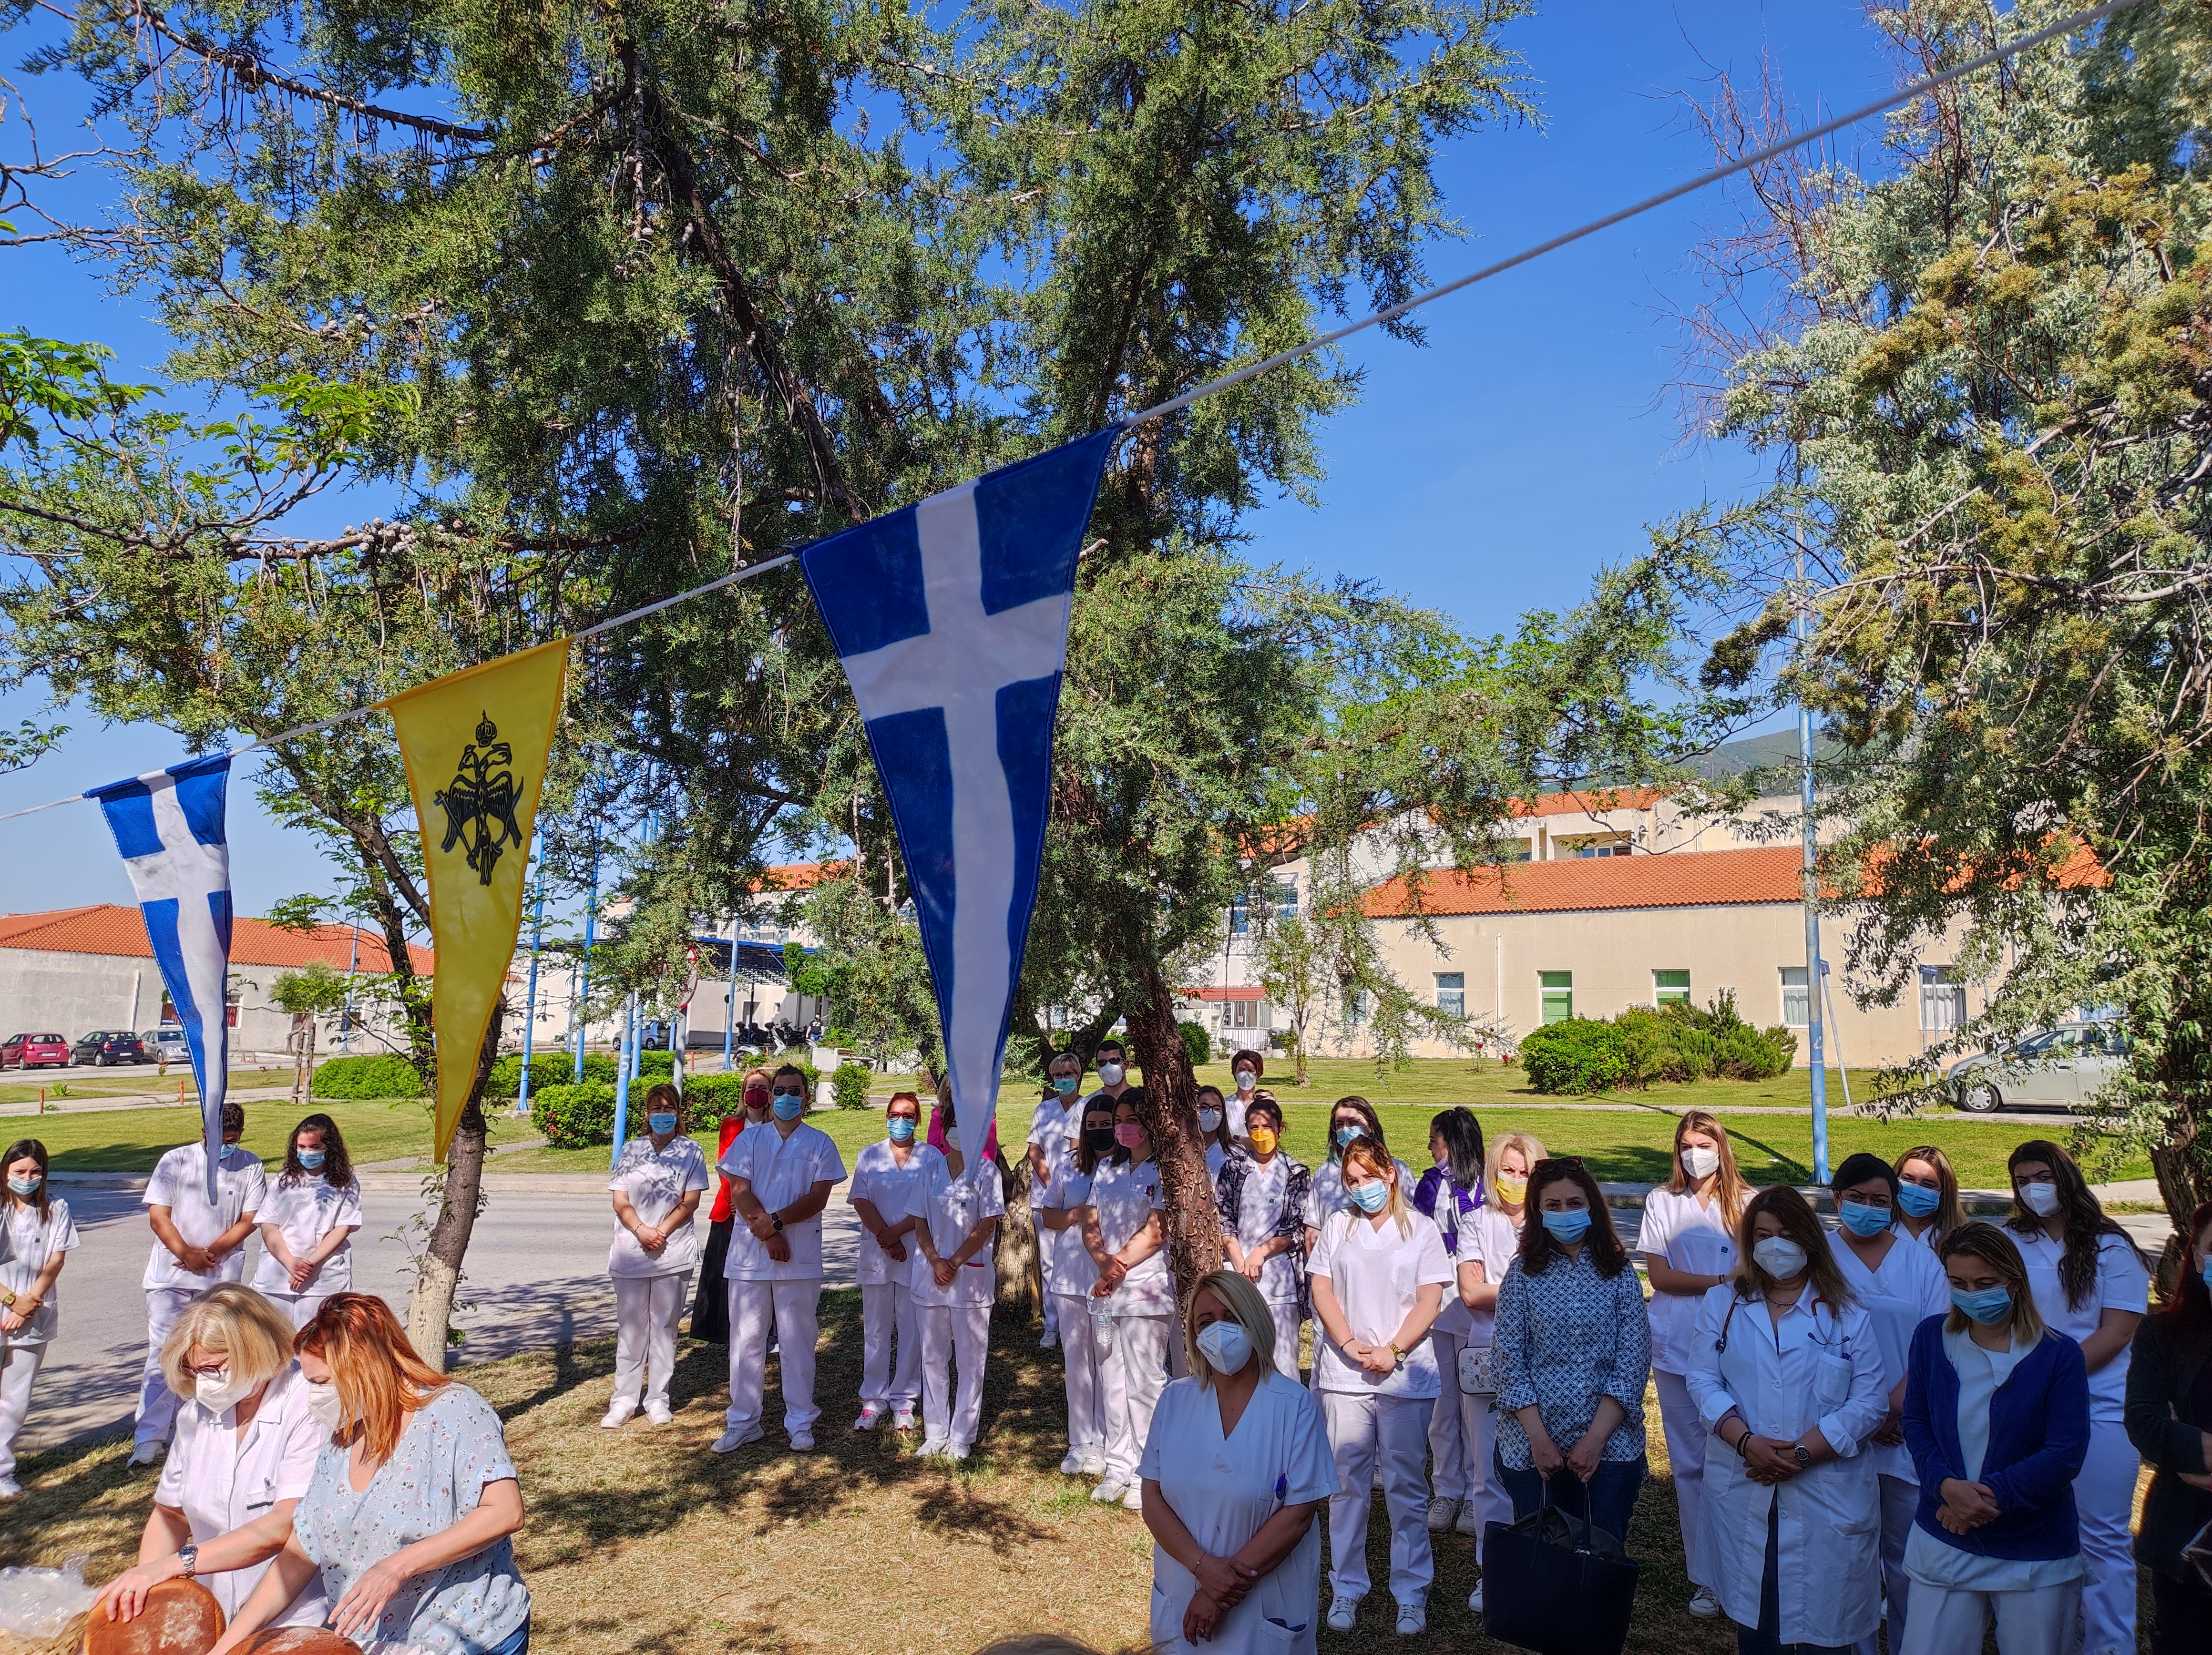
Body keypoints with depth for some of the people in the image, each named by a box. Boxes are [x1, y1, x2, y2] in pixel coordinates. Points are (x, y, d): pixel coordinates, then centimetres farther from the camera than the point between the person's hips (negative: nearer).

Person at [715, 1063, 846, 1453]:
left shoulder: (820, 1143, 4)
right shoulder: (749, 1139, 8)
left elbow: (818, 1198, -4)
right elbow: (740, 1191, -1)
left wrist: (776, 1221, -15)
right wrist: (767, 1235, -12)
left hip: (800, 1258, -1)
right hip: (749, 1254, 2)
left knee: (798, 1341, 4)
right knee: (746, 1340, 6)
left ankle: (801, 1423, 13)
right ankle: (743, 1422, 17)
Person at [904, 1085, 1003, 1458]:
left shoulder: (986, 1170, -2)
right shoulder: (930, 1168, 6)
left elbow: (987, 1225, -7)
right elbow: (920, 1221, 5)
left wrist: (955, 1261, -11)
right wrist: (935, 1261, -8)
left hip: (971, 1274, -3)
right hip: (930, 1273, 3)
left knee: (971, 1359, 2)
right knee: (933, 1357, 9)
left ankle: (962, 1436, 12)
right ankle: (935, 1433, 19)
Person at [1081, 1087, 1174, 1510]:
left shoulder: (1165, 1171, -5)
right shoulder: (1106, 1168, 15)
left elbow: (1154, 1233, -12)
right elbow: (1090, 1224, 9)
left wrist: (1117, 1271, -11)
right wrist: (1103, 1261, -10)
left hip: (1146, 1289, -6)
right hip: (1106, 1291, 6)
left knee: (1144, 1384, -3)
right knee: (1111, 1383, 11)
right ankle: (1118, 1469, 21)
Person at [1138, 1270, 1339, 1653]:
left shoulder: (1294, 1405, -13)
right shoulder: (1175, 1400, -3)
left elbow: (1298, 1513, -15)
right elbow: (1152, 1499, -3)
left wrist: (1223, 1595, -16)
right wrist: (1204, 1567, -19)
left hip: (1267, 1607, -3)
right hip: (1181, 1599, 3)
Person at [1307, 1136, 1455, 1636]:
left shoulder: (1421, 1230, 2)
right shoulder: (1337, 1226, 9)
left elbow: (1429, 1300, -2)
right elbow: (1322, 1290, 4)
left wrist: (1394, 1350, -13)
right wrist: (1350, 1344, -9)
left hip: (1406, 1374, -2)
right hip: (1345, 1373, 2)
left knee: (1405, 1484, 4)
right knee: (1347, 1482, 6)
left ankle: (1411, 1593, 15)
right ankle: (1346, 1589, 18)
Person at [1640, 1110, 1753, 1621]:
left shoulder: (1747, 1203, 4)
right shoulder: (1662, 1202, 5)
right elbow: (1658, 1275, -1)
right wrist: (1721, 1280, -11)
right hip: (1677, 1348, 1)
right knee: (1691, 1464, 5)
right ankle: (1704, 1577, 13)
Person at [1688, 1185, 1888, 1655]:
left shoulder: (1845, 1315, 1)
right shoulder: (1722, 1303, 6)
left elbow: (1870, 1400, -6)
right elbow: (1704, 1382, 0)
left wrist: (1802, 1452, -14)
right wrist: (1746, 1442, -16)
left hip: (1826, 1493, -1)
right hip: (1742, 1489, 2)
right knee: (1751, 1614, 10)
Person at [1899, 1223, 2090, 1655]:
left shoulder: (2058, 1355, -8)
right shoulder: (1931, 1337, -2)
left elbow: (2065, 1454, -11)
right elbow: (1916, 1424, 1)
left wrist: (1991, 1494, -18)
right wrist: (1946, 1486, -16)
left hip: (2036, 1554, -1)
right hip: (1944, 1546, 2)